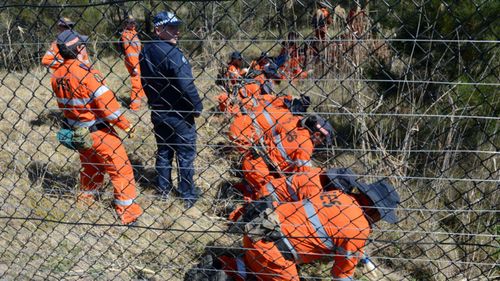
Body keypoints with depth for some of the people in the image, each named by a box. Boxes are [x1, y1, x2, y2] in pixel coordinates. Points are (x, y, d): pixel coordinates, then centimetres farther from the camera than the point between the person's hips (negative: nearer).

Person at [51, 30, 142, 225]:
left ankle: (85, 198, 45)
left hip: (75, 132, 7)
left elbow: (62, 104, 9)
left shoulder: (56, 75, -2)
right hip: (97, 132, -7)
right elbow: (107, 103, -23)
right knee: (121, 169, 3)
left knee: (90, 167, 28)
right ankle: (129, 214, 6)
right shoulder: (84, 71, -23)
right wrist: (126, 125, -13)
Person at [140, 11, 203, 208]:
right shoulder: (172, 53, -23)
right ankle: (188, 196, 15)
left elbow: (146, 82, 11)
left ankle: (164, 189, 32)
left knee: (163, 151, 20)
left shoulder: (145, 52, 2)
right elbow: (186, 85, -26)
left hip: (158, 112, 7)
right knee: (186, 155, 6)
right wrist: (197, 107, -13)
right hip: (179, 114, -7)